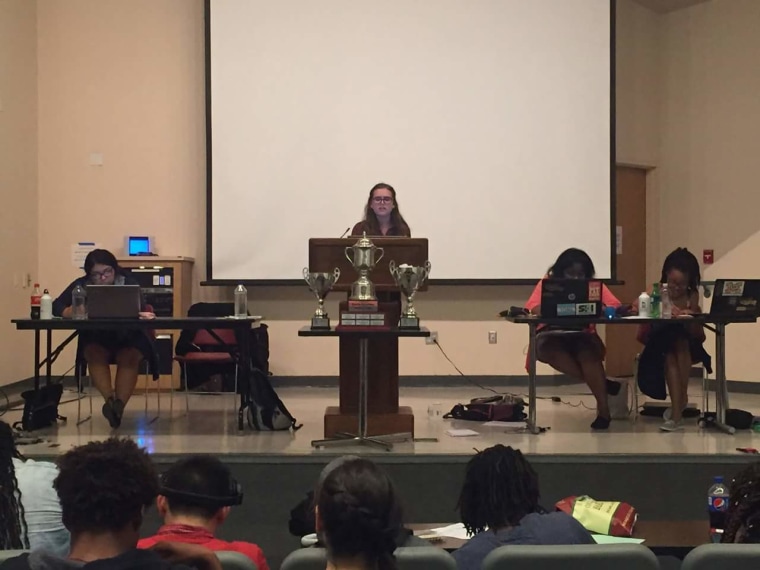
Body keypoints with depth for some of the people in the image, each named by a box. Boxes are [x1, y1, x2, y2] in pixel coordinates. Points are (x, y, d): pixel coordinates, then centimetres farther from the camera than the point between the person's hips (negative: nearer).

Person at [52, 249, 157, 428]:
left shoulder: (129, 284, -10)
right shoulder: (81, 285, -3)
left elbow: (140, 309, -23)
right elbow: (57, 306, -8)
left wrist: (142, 314, -50)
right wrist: (73, 312, -31)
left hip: (128, 339, -1)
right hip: (95, 339, 1)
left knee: (129, 357, -32)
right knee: (95, 354, -31)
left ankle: (119, 404, -43)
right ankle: (109, 399, -44)